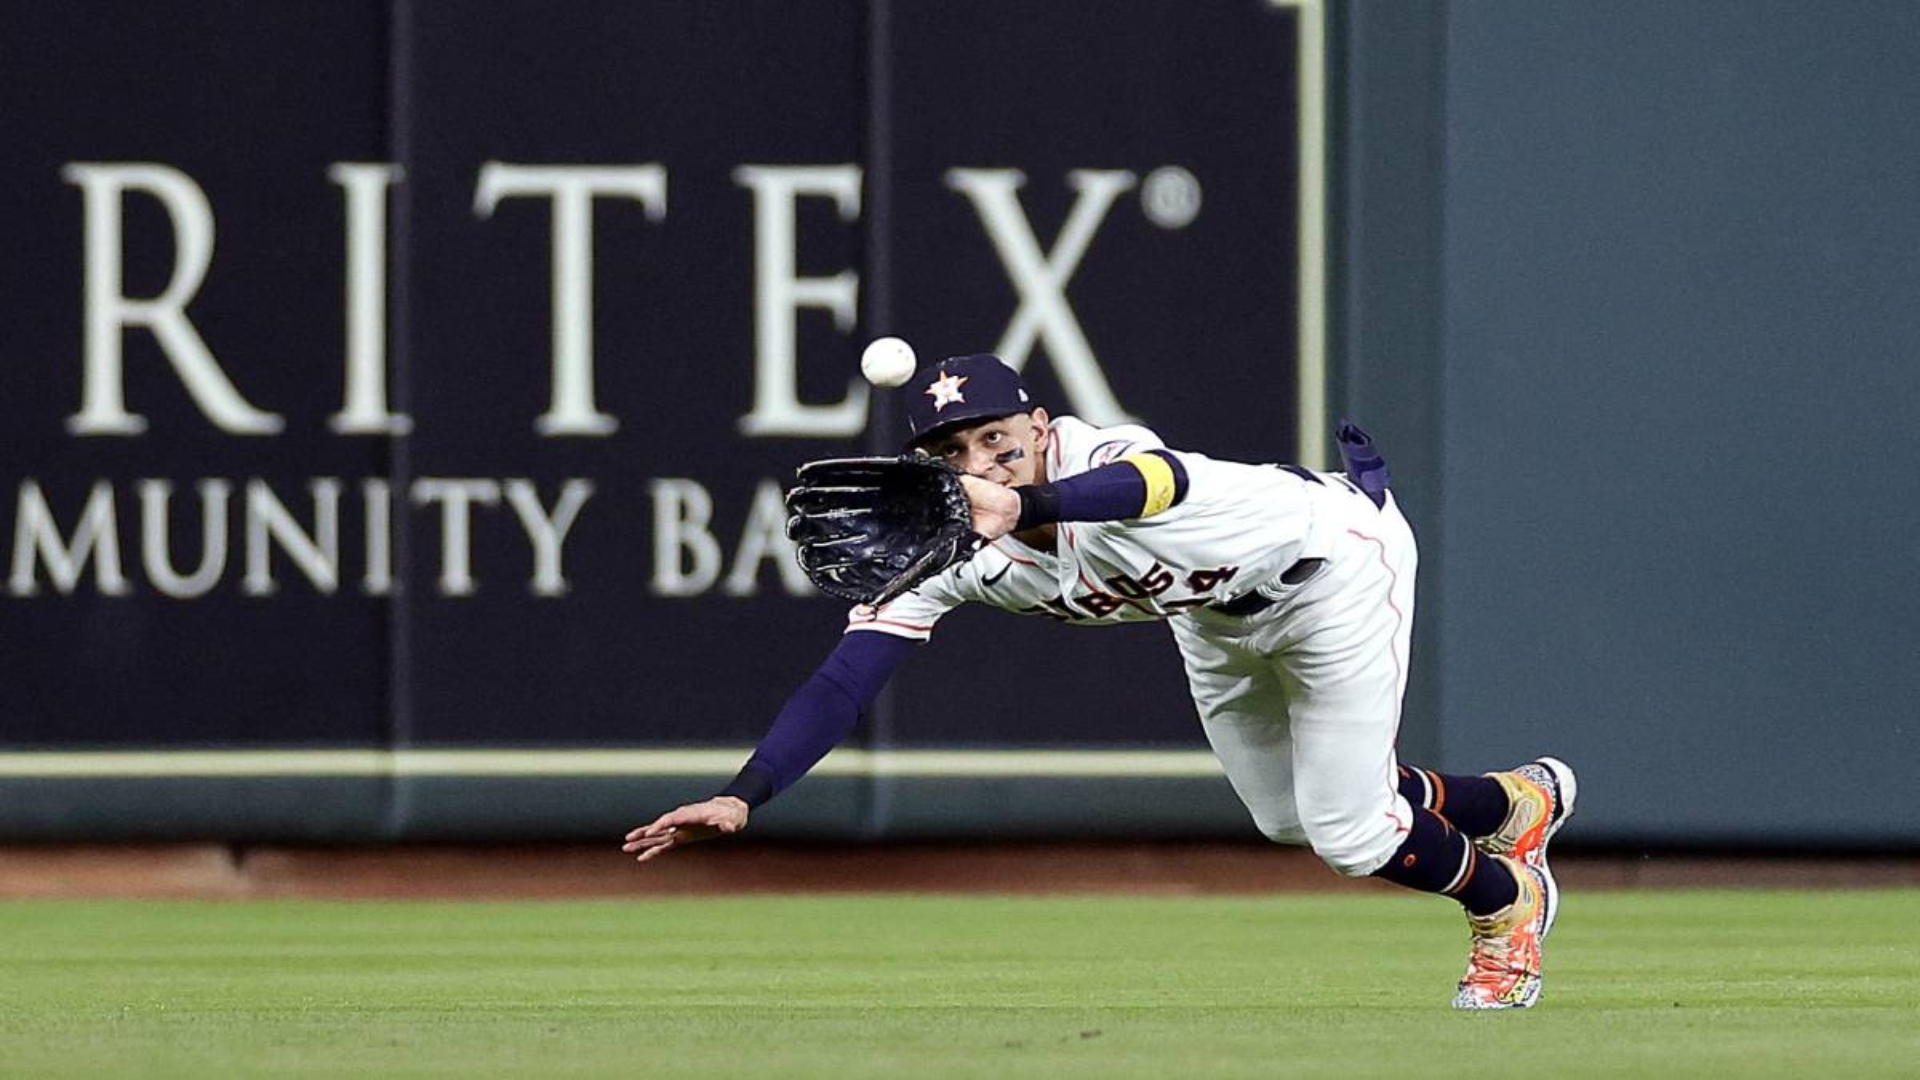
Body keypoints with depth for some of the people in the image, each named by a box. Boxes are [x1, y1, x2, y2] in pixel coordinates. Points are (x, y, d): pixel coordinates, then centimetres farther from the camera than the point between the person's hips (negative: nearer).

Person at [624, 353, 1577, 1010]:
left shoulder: (1098, 458, -43)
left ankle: (1508, 901, 26)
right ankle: (1516, 802, 49)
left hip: (1333, 558, -7)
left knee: (1349, 833, -8)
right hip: (1216, 620, 7)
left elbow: (1157, 482, -70)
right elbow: (848, 675, -32)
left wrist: (1024, 508, -90)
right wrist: (742, 797, -46)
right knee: (1287, 817, 22)